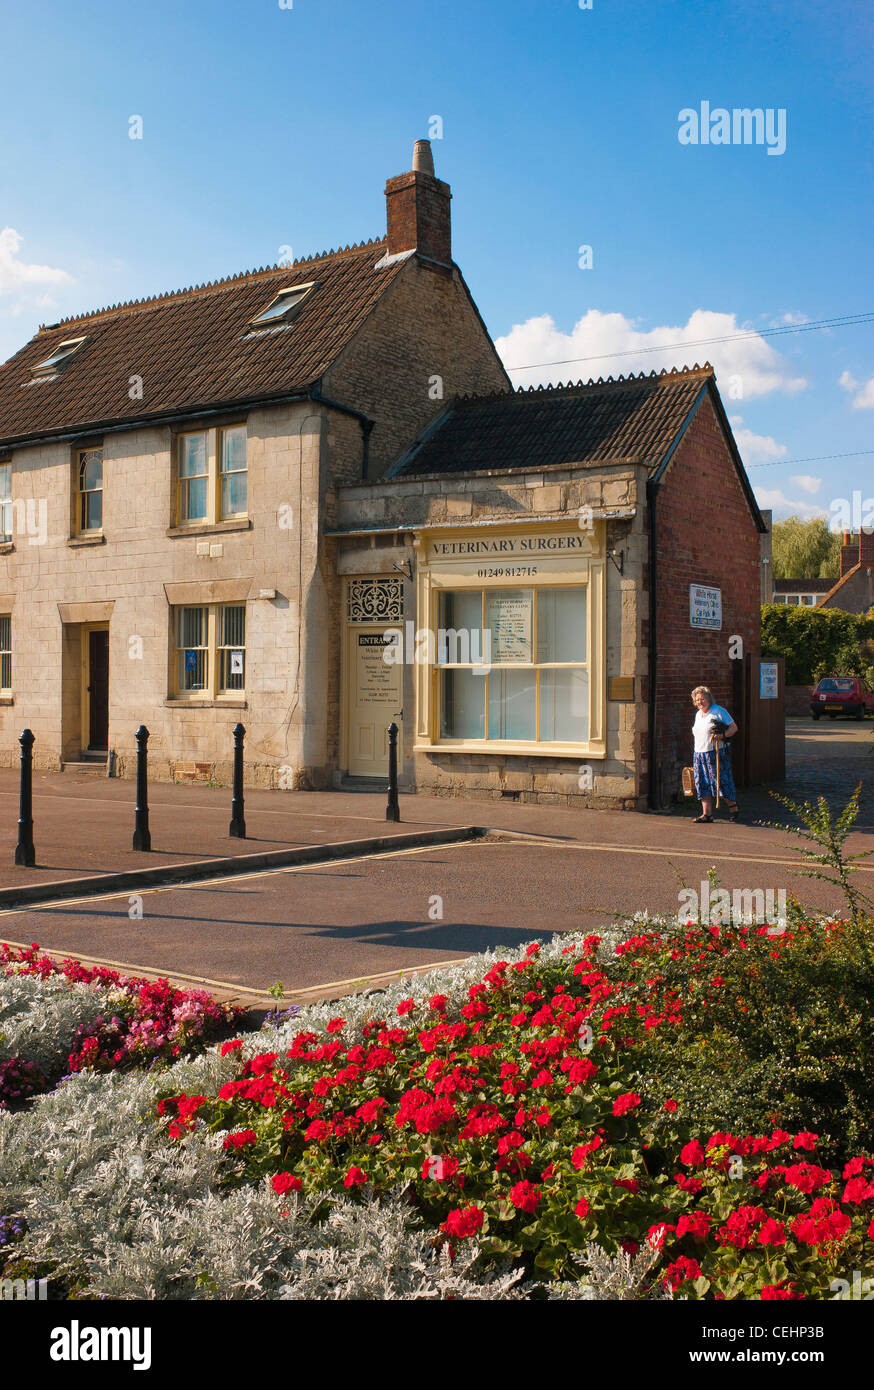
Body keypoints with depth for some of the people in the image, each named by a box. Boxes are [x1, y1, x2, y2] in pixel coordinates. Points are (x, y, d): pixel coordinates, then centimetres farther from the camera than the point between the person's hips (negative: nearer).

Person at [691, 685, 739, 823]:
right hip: (700, 754, 7)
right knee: (703, 784, 1)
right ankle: (707, 814, 3)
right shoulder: (698, 715, 18)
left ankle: (733, 808, 14)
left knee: (721, 781, -5)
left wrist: (722, 735, -21)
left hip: (716, 753, -7)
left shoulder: (718, 711, -4)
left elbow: (734, 727, -5)